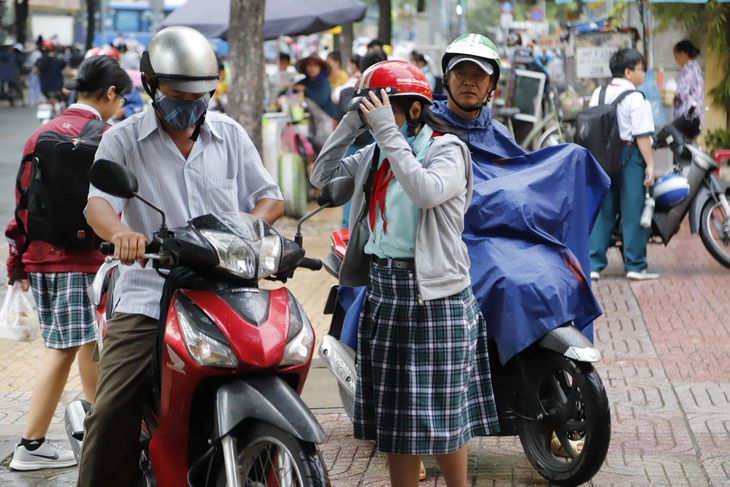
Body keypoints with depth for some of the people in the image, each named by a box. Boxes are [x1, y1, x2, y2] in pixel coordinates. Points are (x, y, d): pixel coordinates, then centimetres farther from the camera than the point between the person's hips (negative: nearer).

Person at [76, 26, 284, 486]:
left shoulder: (230, 134, 14)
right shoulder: (123, 141, 5)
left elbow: (270, 197, 17)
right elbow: (98, 202, -10)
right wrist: (120, 232, -35)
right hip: (148, 298, -2)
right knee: (111, 414, -16)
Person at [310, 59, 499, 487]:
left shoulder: (447, 150, -8)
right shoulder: (376, 154, 11)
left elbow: (426, 191, -27)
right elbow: (322, 176, 10)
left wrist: (389, 132, -24)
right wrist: (351, 124, 1)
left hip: (433, 293, -7)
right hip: (383, 287, 7)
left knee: (441, 411, -1)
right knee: (395, 413, 11)